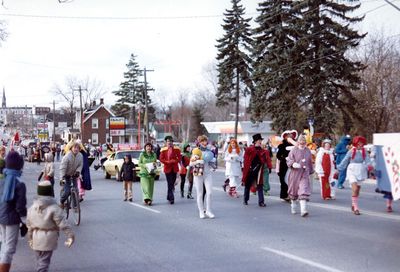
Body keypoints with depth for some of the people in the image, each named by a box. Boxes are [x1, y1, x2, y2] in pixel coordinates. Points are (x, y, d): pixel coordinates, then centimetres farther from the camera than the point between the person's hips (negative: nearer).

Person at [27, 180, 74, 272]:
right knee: (44, 261, -1)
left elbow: (29, 225, 10)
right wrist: (70, 235, -13)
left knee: (39, 260, 19)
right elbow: (63, 224, -17)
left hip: (36, 239, 5)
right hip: (48, 239, -5)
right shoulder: (54, 208, -15)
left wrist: (30, 238, 21)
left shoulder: (32, 207, 3)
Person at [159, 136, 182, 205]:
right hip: (167, 168, -3)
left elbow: (179, 158, 1)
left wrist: (174, 161, -14)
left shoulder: (177, 149, 4)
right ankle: (171, 198, -8)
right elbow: (161, 159, -3)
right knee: (170, 184, -7)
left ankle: (168, 197, 24)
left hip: (174, 168, 3)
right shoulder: (163, 150, -1)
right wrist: (168, 162, -15)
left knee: (172, 183, 9)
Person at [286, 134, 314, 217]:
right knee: (294, 190, 12)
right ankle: (293, 205, 34)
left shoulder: (308, 151, 8)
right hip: (295, 173, -1)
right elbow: (288, 160, -4)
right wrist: (293, 164, -24)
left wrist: (311, 171, 22)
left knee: (304, 191, -11)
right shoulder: (294, 150, -2)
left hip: (304, 174, 1)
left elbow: (310, 162, 19)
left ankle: (303, 209, -17)